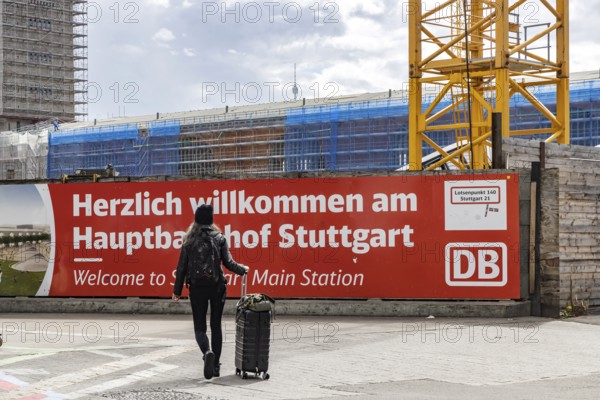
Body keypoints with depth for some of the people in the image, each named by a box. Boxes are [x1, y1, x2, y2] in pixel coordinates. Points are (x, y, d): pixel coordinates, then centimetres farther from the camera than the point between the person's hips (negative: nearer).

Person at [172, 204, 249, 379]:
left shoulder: (190, 240, 1)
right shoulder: (219, 238, 0)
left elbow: (182, 266, 1)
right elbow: (228, 263, -7)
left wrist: (177, 290, 8)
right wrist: (243, 270, 12)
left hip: (197, 287, -1)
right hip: (217, 286, 1)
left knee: (199, 327, 5)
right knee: (216, 326, 13)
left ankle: (207, 352, -25)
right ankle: (216, 365, 13)